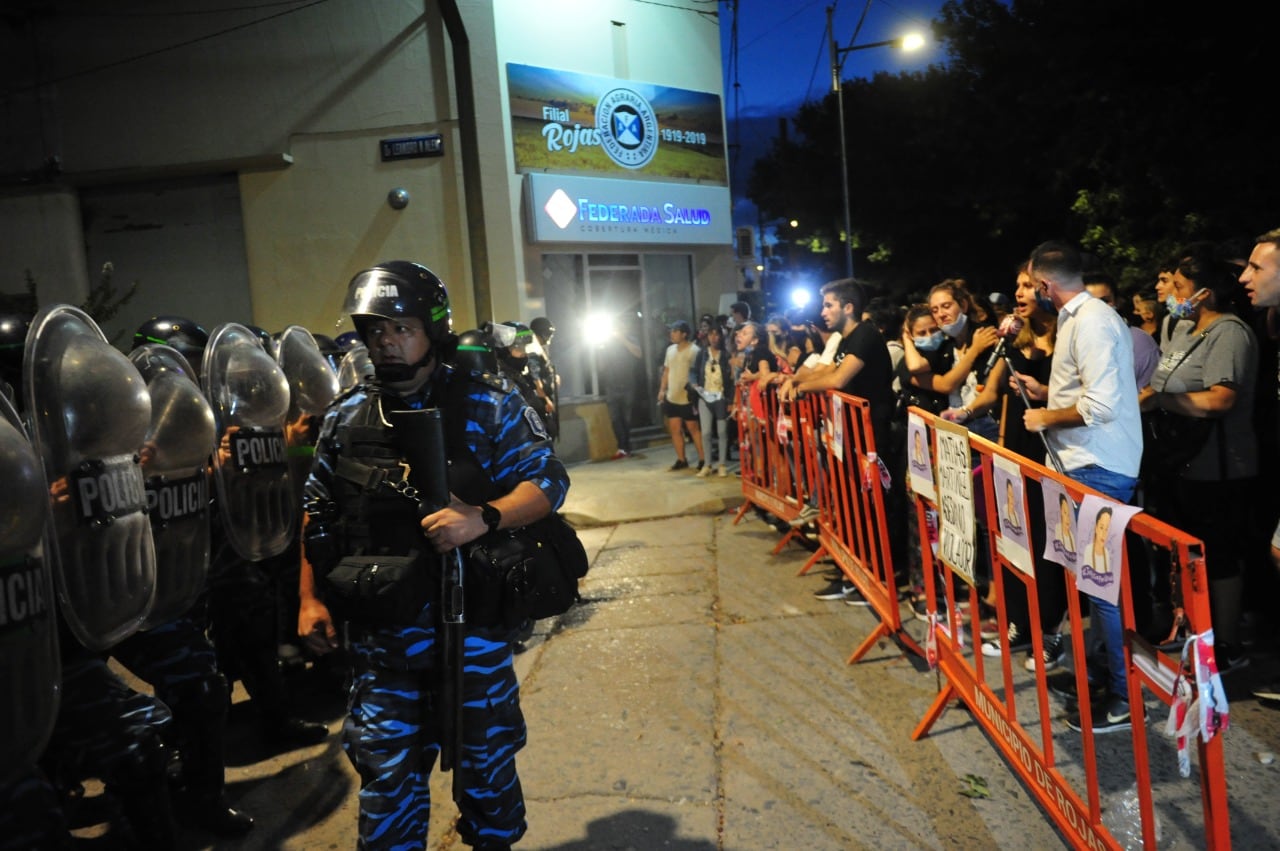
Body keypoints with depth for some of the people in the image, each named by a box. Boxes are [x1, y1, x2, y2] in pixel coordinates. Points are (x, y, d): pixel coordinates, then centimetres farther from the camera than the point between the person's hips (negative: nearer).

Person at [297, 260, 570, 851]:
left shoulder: (487, 406, -6)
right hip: (381, 632, 3)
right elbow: (318, 512, 13)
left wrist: (483, 518, -24)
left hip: (472, 626, -2)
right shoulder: (345, 419, 6)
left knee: (483, 761, 16)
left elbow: (548, 480, -8)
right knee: (386, 774, 12)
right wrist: (309, 598, 8)